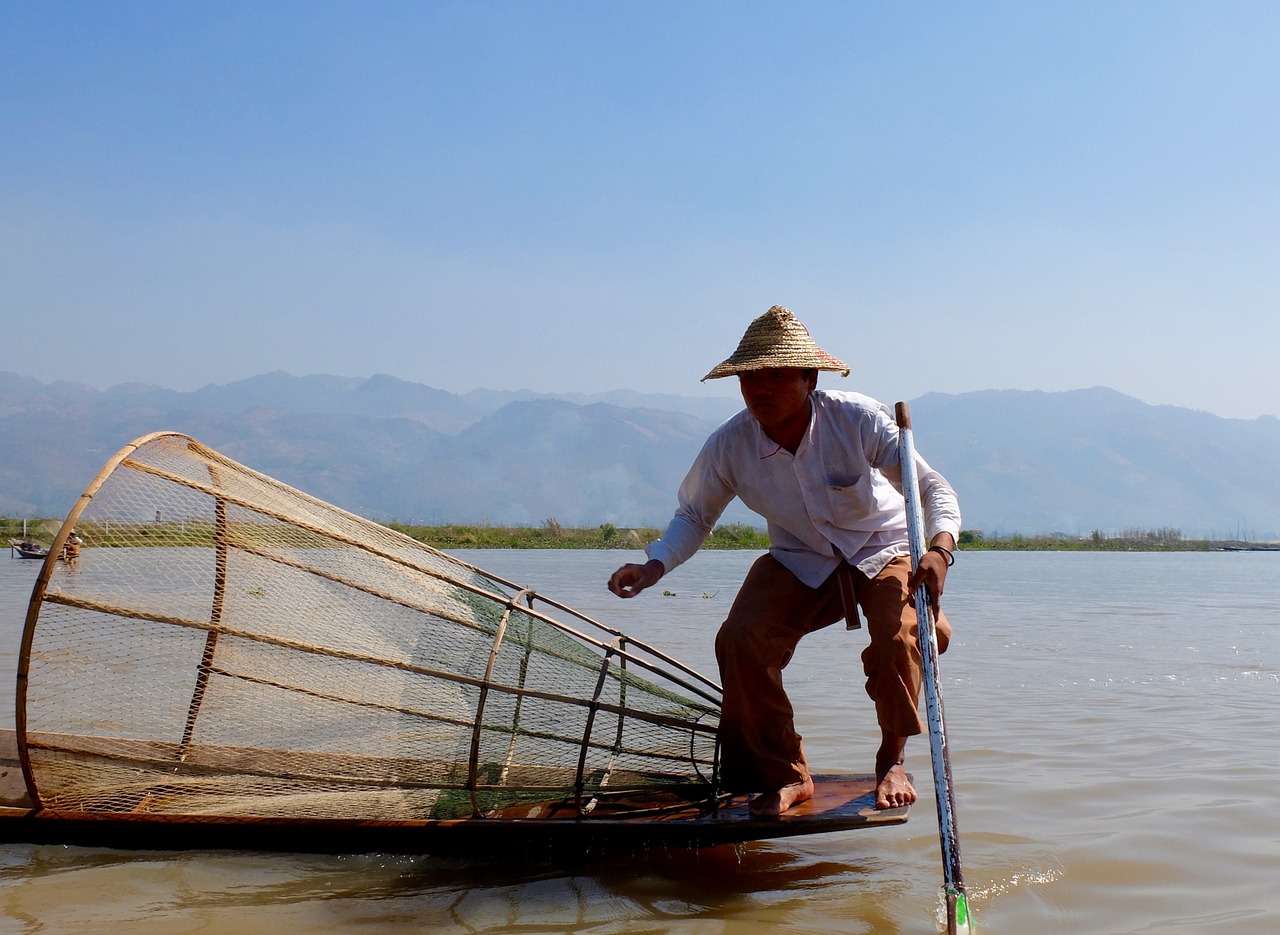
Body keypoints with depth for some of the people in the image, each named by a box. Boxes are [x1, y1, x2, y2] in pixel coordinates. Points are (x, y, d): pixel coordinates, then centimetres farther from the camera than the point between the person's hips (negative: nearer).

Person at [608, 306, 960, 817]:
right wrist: (655, 565, -19)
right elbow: (693, 517, 1)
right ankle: (786, 775, -2)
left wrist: (939, 548, -43)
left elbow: (933, 487, -22)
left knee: (899, 637, -31)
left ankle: (892, 762, -1)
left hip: (882, 551, -2)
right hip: (799, 564, 2)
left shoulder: (859, 419, -24)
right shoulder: (727, 446, -17)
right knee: (740, 640, -22)